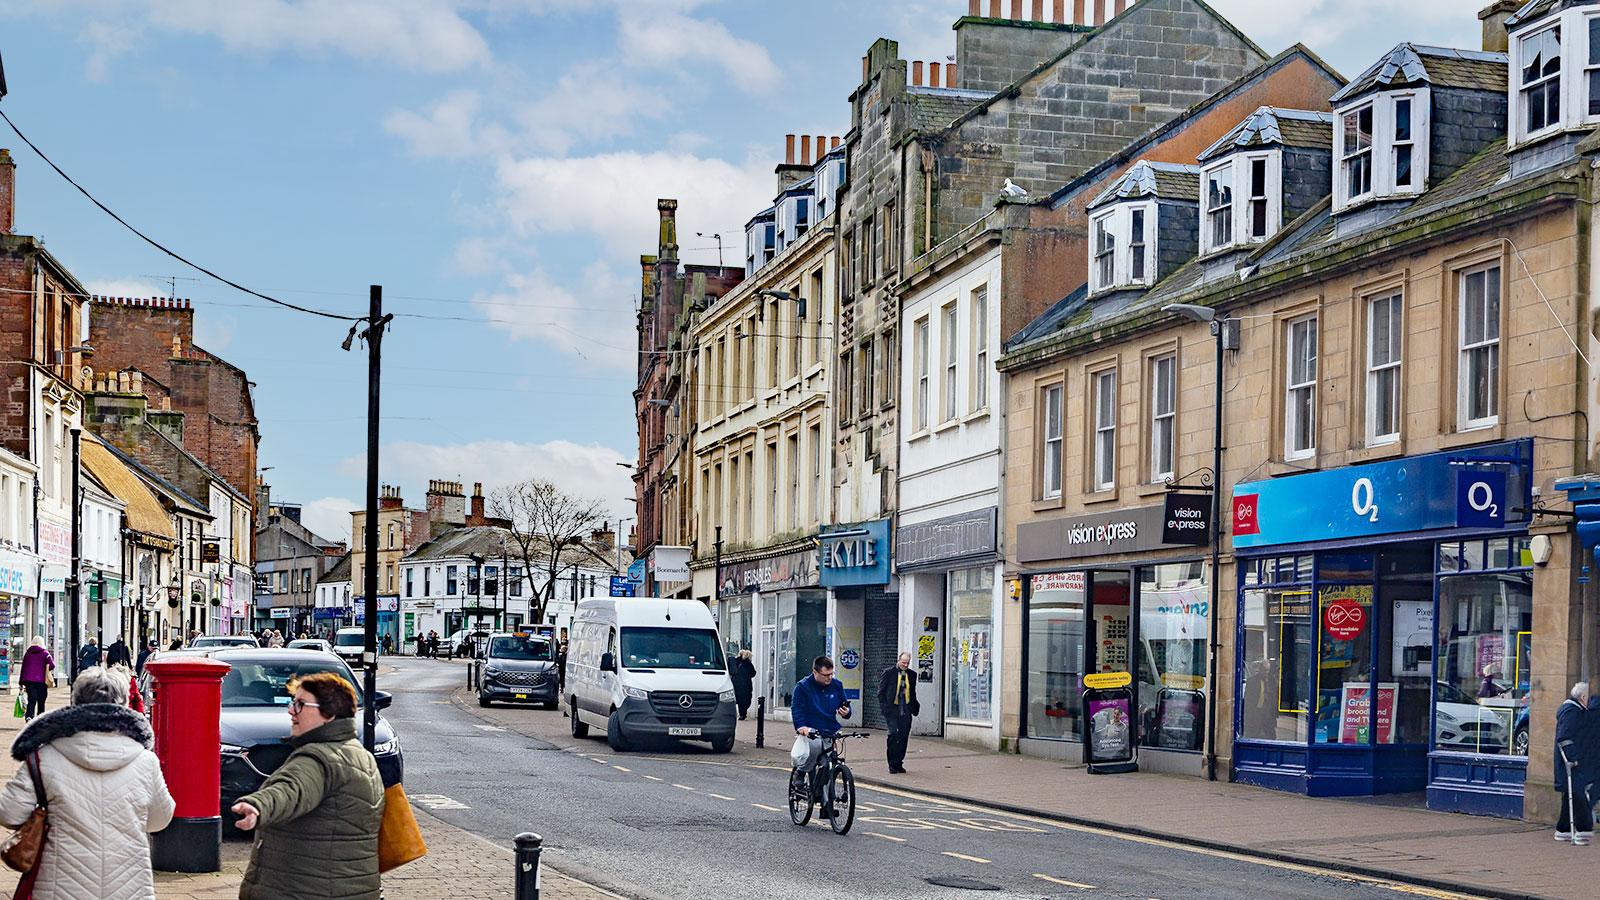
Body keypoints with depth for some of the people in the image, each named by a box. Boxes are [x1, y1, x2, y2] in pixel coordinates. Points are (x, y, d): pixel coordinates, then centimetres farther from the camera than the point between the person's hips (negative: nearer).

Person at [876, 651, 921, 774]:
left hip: (906, 710, 4)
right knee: (893, 734, -13)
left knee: (903, 736, 3)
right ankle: (892, 764, -5)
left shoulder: (912, 675, 12)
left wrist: (914, 707, 12)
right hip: (892, 709, -4)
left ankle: (899, 764, 13)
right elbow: (881, 691, 0)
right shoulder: (889, 672, 0)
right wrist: (884, 707, -9)